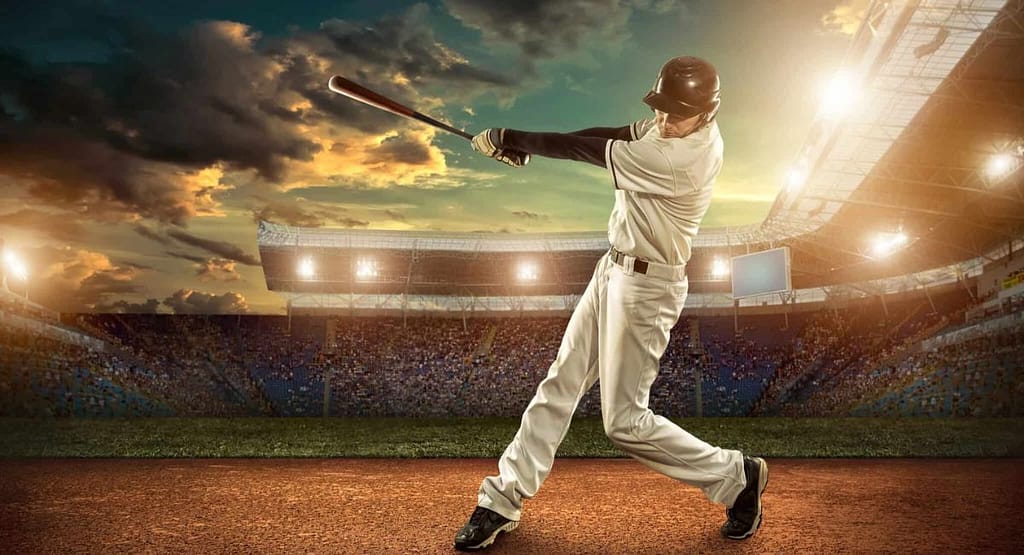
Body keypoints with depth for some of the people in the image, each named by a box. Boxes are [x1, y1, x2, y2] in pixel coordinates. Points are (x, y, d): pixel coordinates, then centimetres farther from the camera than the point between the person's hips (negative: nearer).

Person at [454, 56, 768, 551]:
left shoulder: (688, 157, -27)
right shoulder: (672, 126, 0)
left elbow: (595, 151, -23)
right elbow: (611, 136, 0)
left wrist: (512, 138, -14)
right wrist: (522, 143, -13)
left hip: (647, 286, -9)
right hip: (614, 268, 9)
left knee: (624, 422, -2)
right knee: (559, 384, 10)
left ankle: (736, 476, 17)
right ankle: (504, 500, 20)